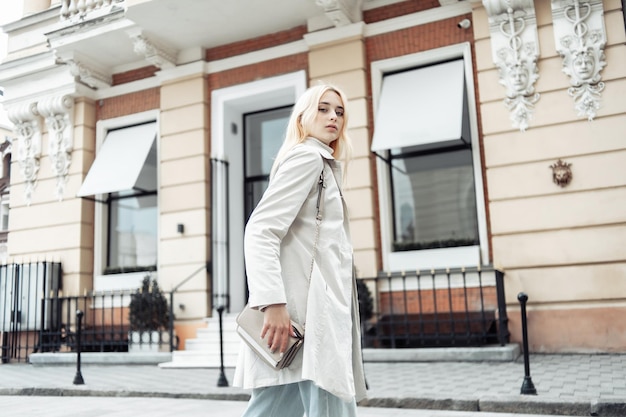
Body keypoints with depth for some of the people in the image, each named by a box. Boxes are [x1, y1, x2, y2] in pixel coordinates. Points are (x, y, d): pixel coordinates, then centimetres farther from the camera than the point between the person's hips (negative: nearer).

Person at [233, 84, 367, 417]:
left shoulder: (324, 165, 28)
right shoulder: (306, 157, -3)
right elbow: (261, 231, -17)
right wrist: (273, 301, -27)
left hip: (319, 307, 10)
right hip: (309, 309, -10)